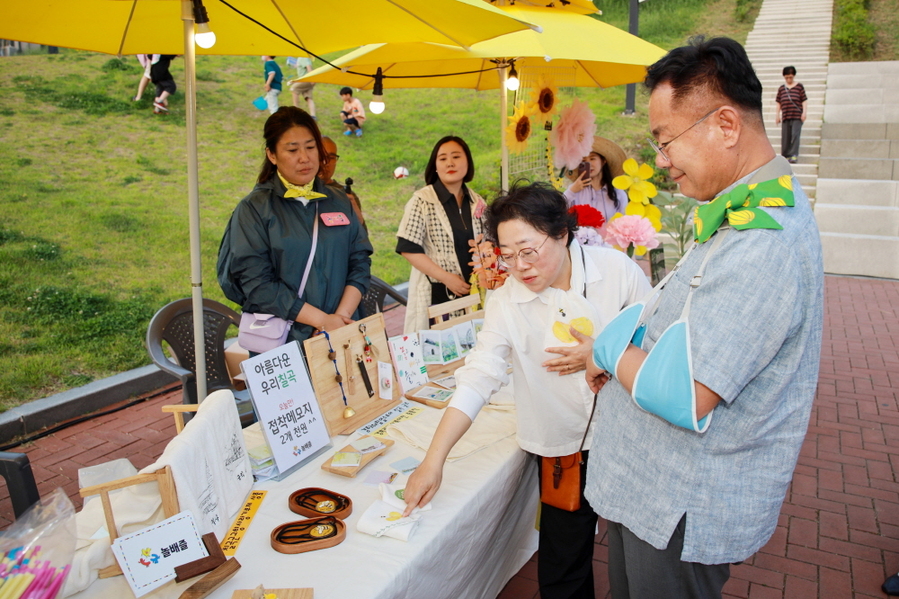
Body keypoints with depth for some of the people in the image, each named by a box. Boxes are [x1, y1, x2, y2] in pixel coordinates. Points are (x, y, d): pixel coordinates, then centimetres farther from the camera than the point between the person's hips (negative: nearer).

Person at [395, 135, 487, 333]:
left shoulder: (477, 202, 8)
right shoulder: (422, 200, -8)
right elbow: (408, 248, -12)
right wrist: (447, 278, -15)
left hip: (472, 292, 5)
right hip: (437, 294, -4)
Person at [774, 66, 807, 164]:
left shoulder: (799, 86, 4)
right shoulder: (781, 88, 11)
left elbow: (804, 100, 2)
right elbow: (778, 102, 13)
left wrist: (804, 112, -6)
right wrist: (777, 115, 9)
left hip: (797, 116, -3)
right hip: (785, 116, 3)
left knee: (795, 135, -12)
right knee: (785, 136, 4)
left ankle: (794, 155, -15)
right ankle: (785, 155, 13)